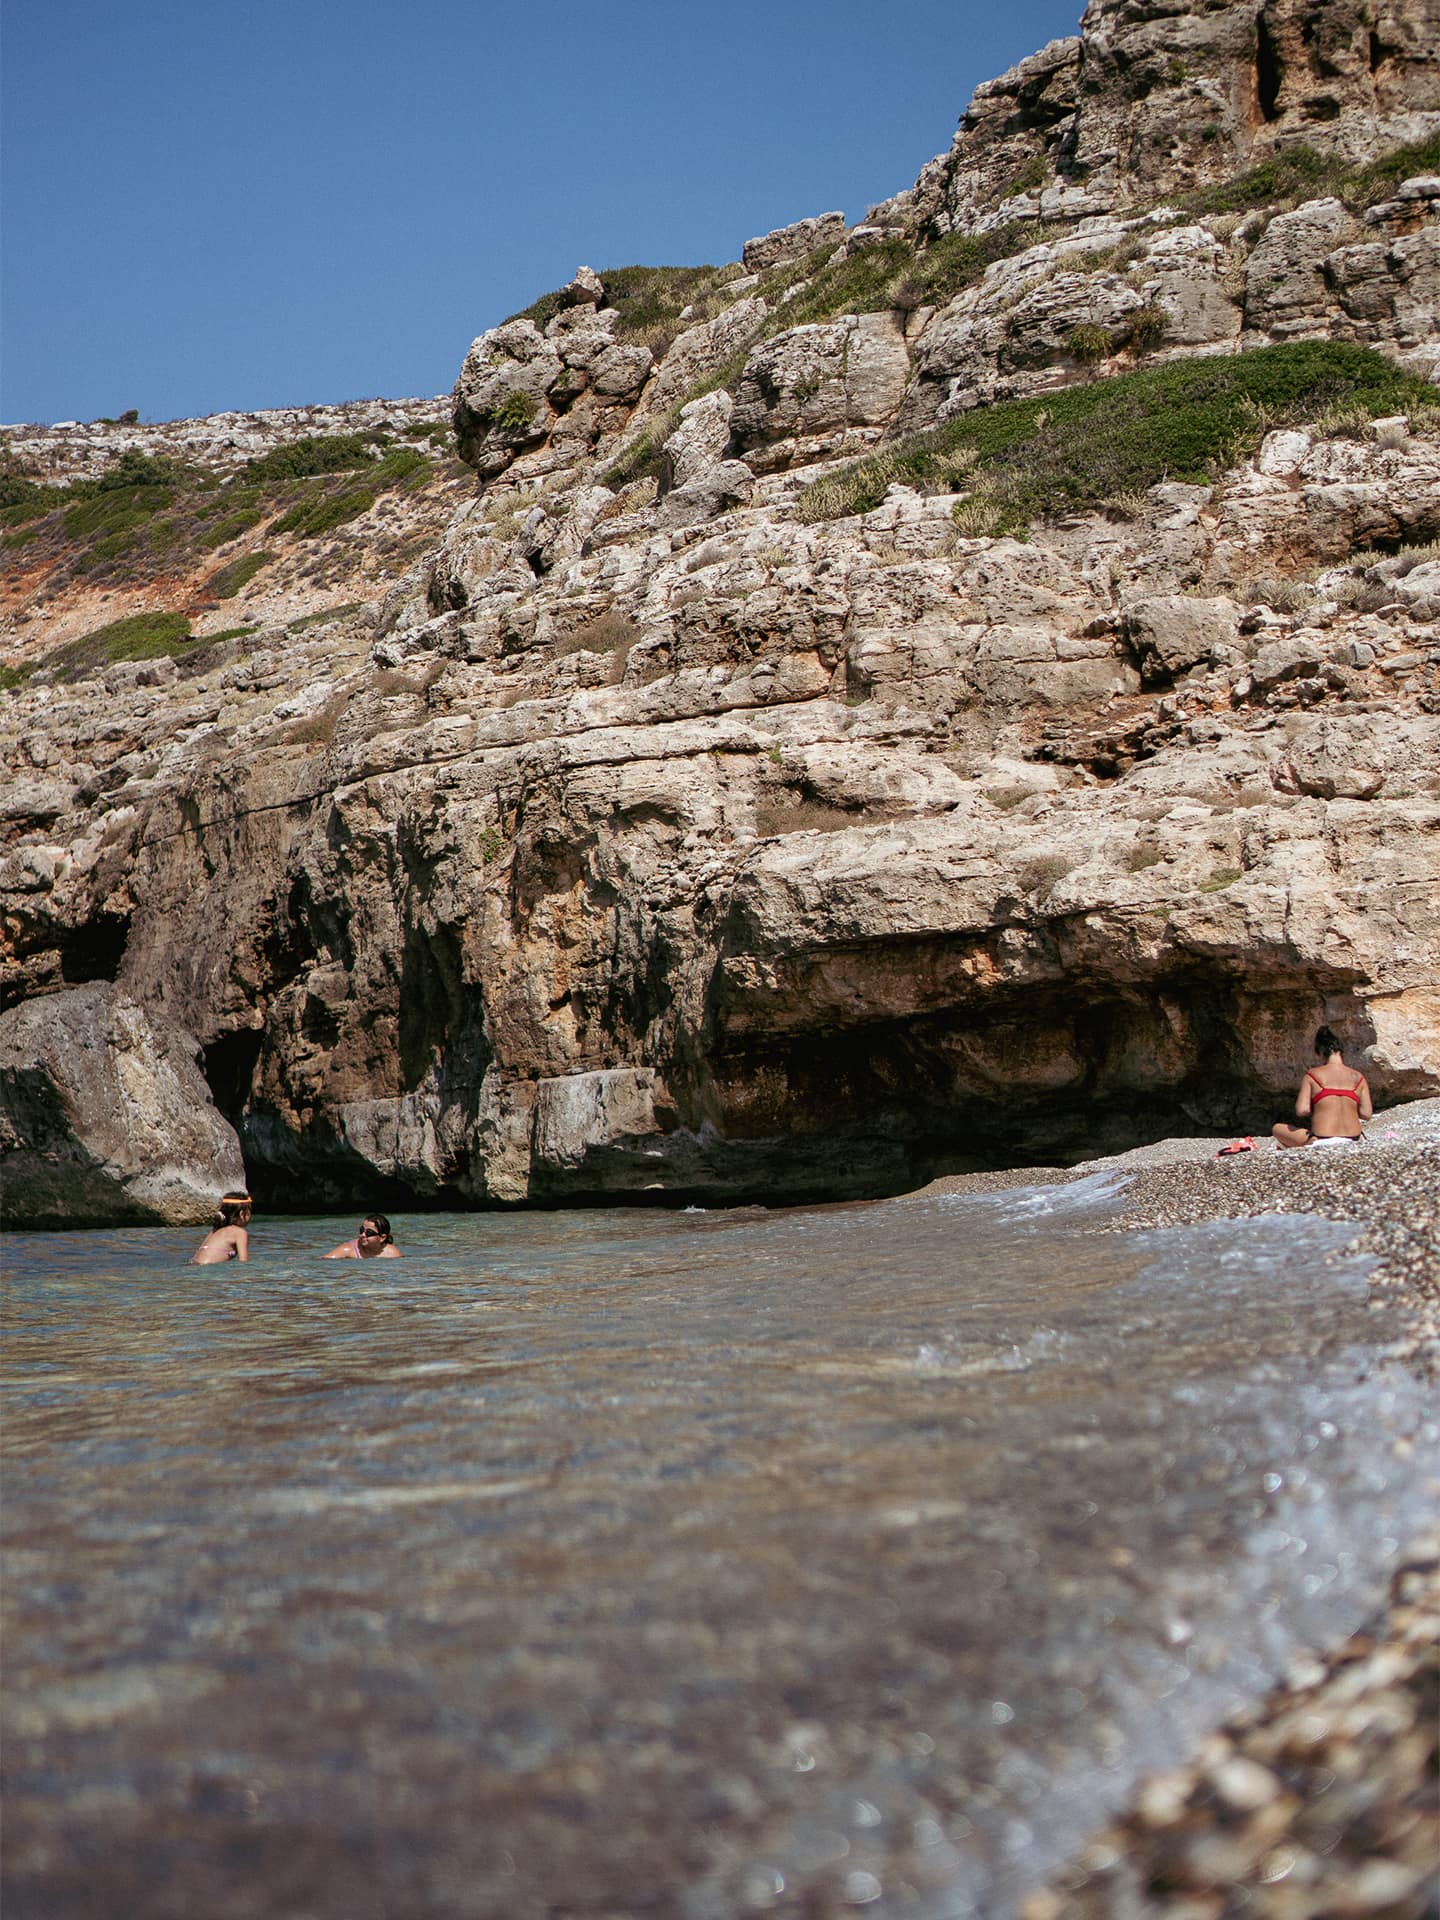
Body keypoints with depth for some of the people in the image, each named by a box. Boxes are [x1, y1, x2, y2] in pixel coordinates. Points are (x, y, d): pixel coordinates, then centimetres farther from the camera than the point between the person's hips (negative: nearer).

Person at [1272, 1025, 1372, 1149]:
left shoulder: (1312, 1076, 0)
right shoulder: (1358, 1077, 7)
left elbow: (1301, 1111, -7)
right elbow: (1366, 1114, 2)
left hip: (1322, 1142, -4)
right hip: (1352, 1142, 4)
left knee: (1277, 1129, 18)